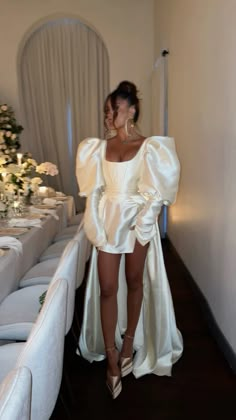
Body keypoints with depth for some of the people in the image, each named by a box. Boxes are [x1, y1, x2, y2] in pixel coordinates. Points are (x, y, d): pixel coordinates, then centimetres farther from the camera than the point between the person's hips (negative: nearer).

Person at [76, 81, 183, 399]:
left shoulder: (148, 147, -6)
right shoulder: (100, 147, 5)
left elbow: (154, 193, -7)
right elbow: (94, 190, 6)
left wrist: (140, 223, -10)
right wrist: (96, 226, -1)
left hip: (138, 222, -3)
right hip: (108, 222, 3)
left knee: (135, 282, 11)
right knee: (107, 288, 2)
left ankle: (129, 343, 32)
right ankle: (112, 357, 17)